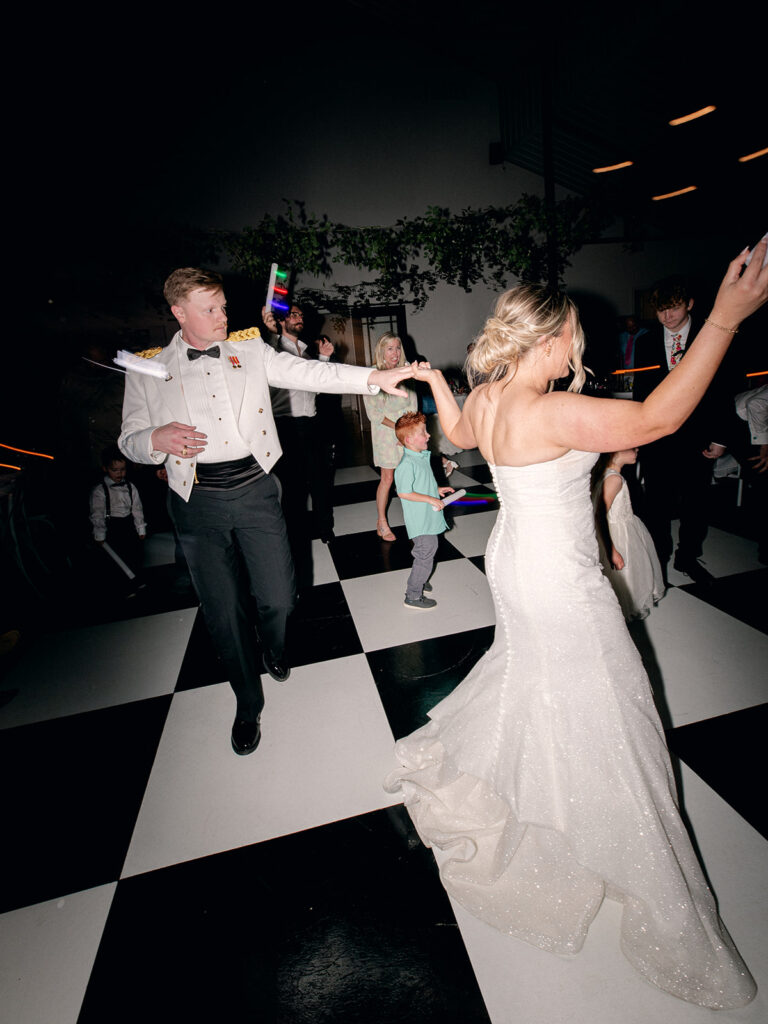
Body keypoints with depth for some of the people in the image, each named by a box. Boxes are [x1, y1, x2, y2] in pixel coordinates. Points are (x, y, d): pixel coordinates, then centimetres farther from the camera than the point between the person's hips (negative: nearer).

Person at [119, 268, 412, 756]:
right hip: (199, 503, 0)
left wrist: (375, 377, -17)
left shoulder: (250, 349, 5)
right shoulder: (148, 368, 3)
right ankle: (249, 702, 33)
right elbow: (130, 439, 7)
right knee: (224, 612, 7)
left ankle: (275, 650, 44)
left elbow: (309, 373, -5)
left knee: (279, 597, 4)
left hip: (256, 491, 1)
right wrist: (155, 440, -18)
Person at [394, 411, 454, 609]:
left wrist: (437, 490, 12)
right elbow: (404, 492, -26)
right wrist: (430, 499, -22)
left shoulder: (422, 456, 8)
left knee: (427, 551, 22)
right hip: (420, 521, -10)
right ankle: (413, 596, 11)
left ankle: (418, 580, 43)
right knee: (426, 553, -3)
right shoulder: (407, 464, -24)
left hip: (428, 518, 10)